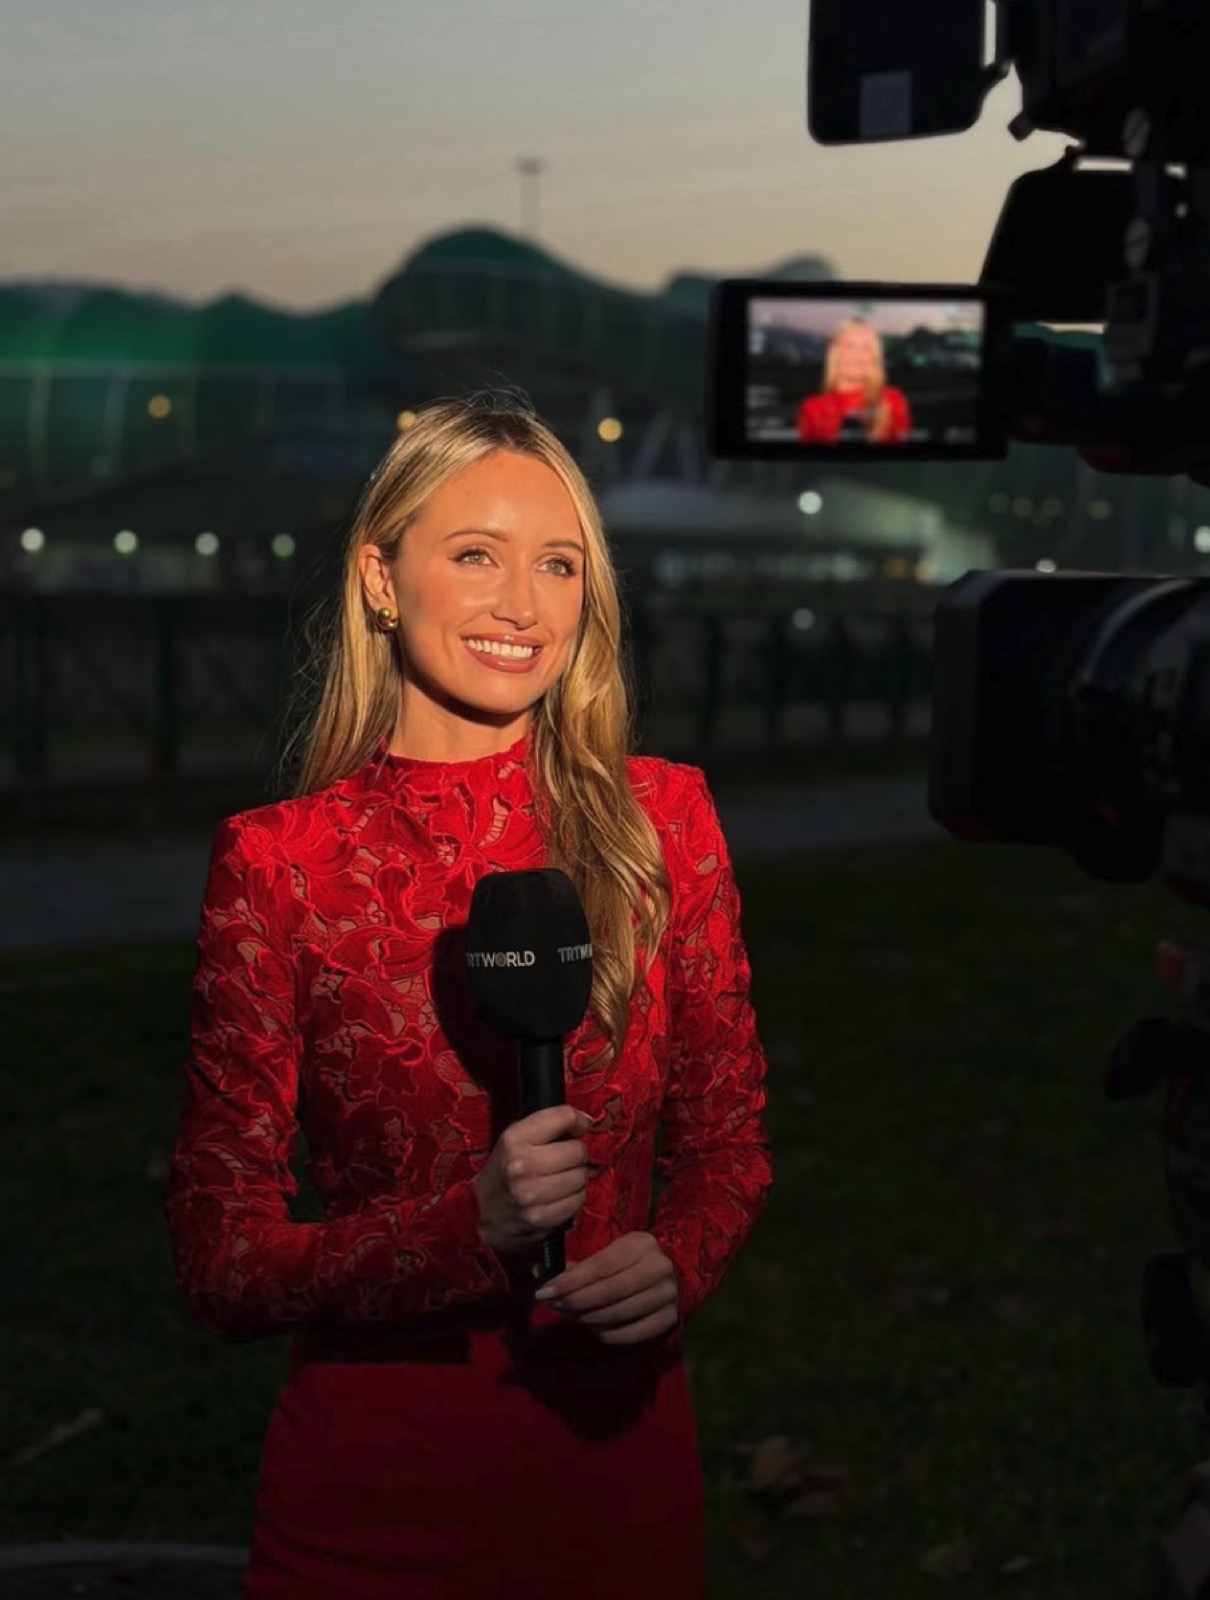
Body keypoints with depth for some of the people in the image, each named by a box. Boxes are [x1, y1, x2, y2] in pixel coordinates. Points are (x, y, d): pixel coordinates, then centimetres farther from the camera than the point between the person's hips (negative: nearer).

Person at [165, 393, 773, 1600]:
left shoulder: (661, 818, -3)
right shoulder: (276, 860, -8)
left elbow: (726, 1140, 7)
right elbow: (217, 1261, -7)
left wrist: (676, 1262, -14)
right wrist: (468, 1226, -22)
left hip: (619, 1444, 2)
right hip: (371, 1481, -1)